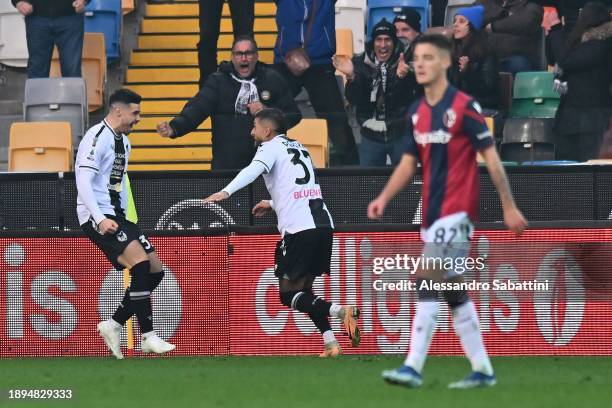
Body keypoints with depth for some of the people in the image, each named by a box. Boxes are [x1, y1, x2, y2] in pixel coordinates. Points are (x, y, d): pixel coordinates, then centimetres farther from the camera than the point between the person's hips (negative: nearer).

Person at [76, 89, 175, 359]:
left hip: (116, 216, 10)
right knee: (140, 262, -23)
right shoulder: (96, 138, -12)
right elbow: (83, 182, -20)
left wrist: (124, 219, 18)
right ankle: (148, 336, -20)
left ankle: (114, 325, 9)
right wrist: (101, 220, -27)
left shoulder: (123, 142, 17)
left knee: (155, 270, 2)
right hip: (96, 216, -10)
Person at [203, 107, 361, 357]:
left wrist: (226, 191, -32)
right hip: (323, 223, 8)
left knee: (288, 294, -3)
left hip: (298, 229, -8)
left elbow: (253, 170, -20)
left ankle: (340, 311, -23)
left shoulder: (271, 147, 2)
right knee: (305, 289, 16)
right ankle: (330, 343, 2)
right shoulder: (298, 147, 25)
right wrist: (273, 203, 46)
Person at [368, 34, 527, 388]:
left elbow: (491, 157, -9)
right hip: (433, 213, 8)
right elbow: (409, 163, 13)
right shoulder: (417, 112, 10)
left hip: (456, 211, -8)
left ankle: (414, 368, -18)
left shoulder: (464, 107, -11)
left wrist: (509, 207, -8)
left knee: (427, 282, -16)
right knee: (454, 291, 10)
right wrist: (384, 198, -2)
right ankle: (482, 370, 17)